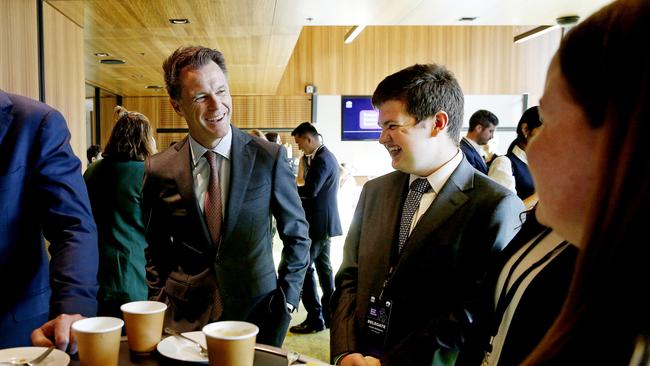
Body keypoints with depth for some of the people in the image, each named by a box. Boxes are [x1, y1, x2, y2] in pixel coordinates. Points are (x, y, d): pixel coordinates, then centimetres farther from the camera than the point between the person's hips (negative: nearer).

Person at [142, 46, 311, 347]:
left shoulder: (269, 158, -10)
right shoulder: (159, 170, -5)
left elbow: (297, 236, 0)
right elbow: (155, 250, 7)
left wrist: (286, 300, -5)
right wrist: (159, 304, 0)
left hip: (256, 313, -1)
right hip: (184, 321, 1)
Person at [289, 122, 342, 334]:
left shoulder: (321, 159, -18)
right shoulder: (327, 156, 14)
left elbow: (310, 190, -26)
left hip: (318, 224, -11)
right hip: (325, 223, 11)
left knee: (304, 268, -6)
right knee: (323, 267, 15)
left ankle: (315, 319, -1)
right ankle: (329, 314, 23)